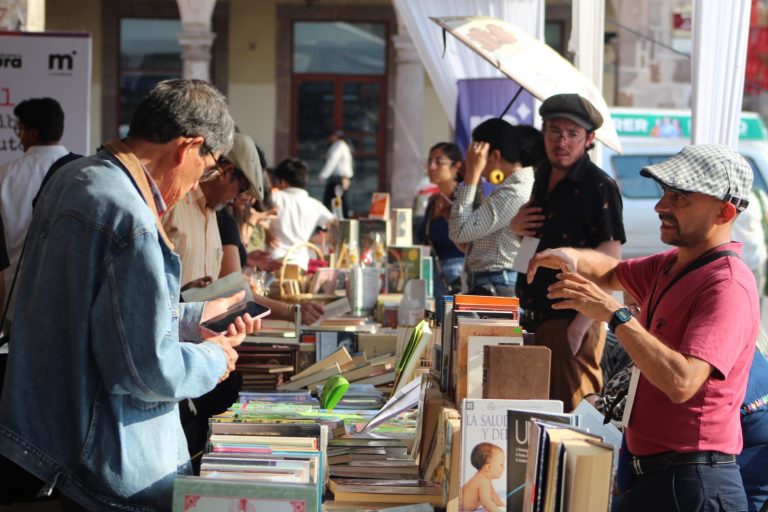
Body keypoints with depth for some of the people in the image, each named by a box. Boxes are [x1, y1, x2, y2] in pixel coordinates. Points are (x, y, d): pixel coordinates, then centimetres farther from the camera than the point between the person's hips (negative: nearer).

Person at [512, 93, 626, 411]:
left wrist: (579, 326, -21)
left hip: (571, 320, -8)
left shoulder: (599, 187, -13)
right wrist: (516, 227, 4)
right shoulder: (543, 177, 12)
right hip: (535, 317, 8)